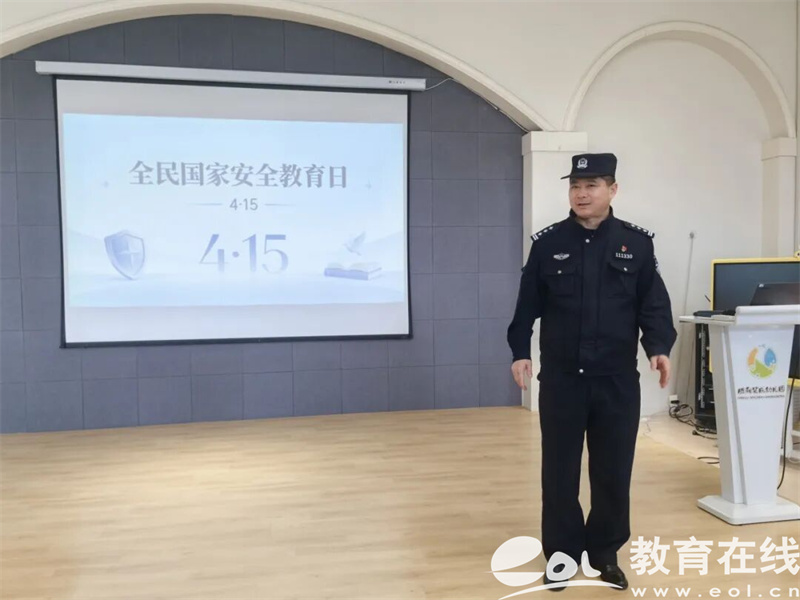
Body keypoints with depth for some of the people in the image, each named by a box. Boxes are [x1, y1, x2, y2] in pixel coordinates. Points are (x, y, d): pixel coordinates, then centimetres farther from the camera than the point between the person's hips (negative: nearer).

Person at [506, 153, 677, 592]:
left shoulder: (636, 243, 4)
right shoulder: (548, 243, 3)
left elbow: (653, 304, 2)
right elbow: (528, 305, 4)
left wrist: (658, 348, -13)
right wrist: (520, 352, -5)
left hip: (617, 380, 1)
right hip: (561, 378, 0)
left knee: (613, 471, 9)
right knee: (559, 470, 8)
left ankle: (605, 553, 28)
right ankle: (562, 554, 23)